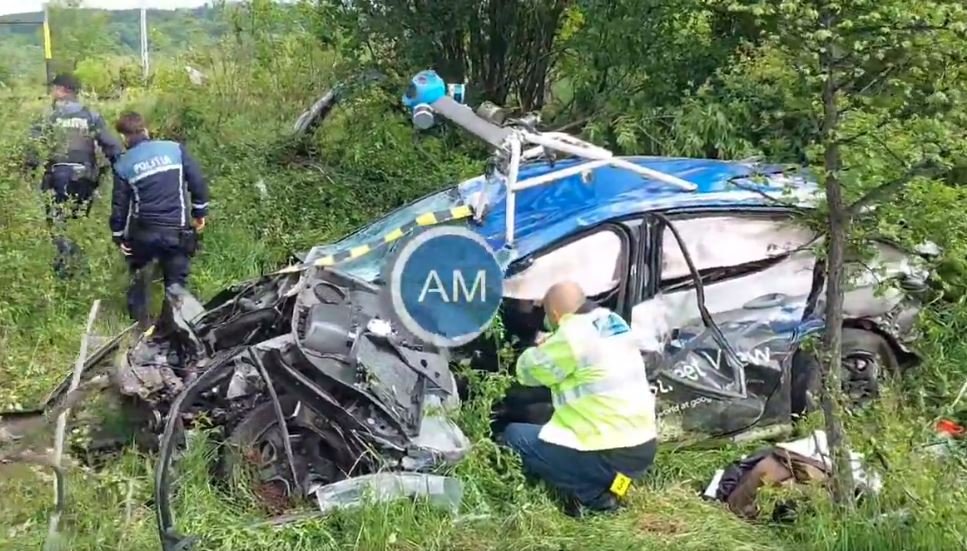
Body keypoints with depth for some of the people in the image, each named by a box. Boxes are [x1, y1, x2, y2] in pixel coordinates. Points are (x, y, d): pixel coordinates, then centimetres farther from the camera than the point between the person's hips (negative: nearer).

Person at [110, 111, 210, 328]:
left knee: (138, 273, 24)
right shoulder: (175, 148, -2)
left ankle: (139, 323, 28)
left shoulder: (123, 164, -2)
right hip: (177, 230, -1)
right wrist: (200, 213, 9)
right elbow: (198, 182, -2)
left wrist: (119, 237, 13)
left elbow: (119, 205, 2)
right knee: (176, 281, 9)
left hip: (143, 230, 1)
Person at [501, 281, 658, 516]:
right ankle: (605, 484, 9)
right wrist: (551, 346, 29)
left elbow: (528, 371, 0)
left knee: (514, 436, 5)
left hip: (611, 456, -8)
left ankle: (593, 494, -4)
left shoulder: (572, 336, -14)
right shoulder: (616, 324, 9)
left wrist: (540, 350, 18)